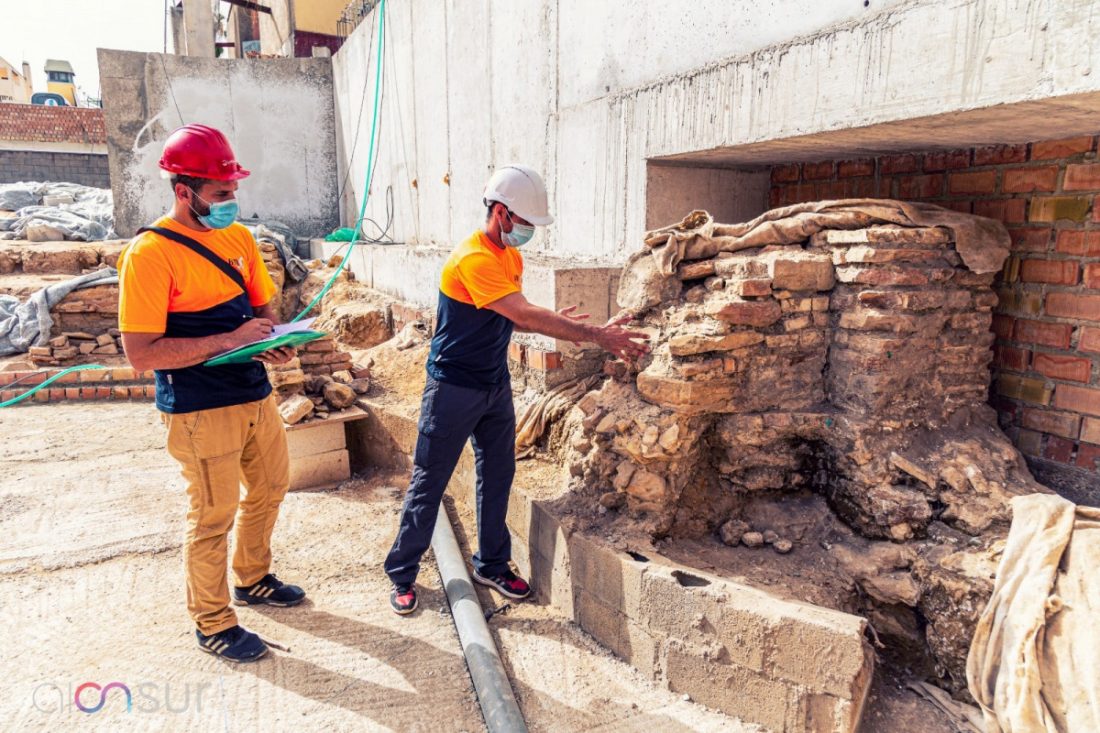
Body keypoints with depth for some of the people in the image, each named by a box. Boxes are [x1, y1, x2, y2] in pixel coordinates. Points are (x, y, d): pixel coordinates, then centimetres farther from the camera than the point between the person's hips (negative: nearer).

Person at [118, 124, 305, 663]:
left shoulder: (238, 237, 6)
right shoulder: (150, 252, -16)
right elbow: (141, 354, -20)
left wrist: (274, 343, -6)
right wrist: (229, 340, -25)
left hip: (256, 394, 8)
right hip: (201, 410, -7)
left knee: (269, 489, 21)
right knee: (212, 517, 5)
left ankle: (252, 579, 45)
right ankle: (212, 624, 26)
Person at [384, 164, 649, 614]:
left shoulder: (512, 256, 6)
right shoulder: (473, 259, -24)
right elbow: (524, 315, -30)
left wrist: (557, 322, -8)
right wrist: (596, 335, -29)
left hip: (495, 384, 8)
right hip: (454, 388, -8)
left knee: (497, 476, 14)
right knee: (429, 482, 4)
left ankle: (492, 564, 30)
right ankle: (402, 575, 20)